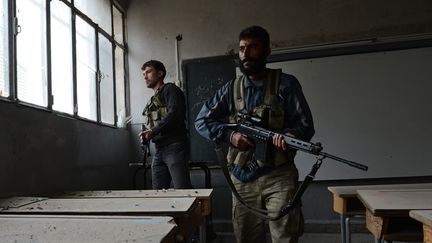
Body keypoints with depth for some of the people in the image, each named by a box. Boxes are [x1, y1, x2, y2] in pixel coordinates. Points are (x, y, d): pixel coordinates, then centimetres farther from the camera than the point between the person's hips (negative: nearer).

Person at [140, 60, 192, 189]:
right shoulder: (153, 100, 25)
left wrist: (153, 131, -17)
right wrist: (147, 135, 3)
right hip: (159, 149, 8)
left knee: (182, 190, -13)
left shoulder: (169, 89, 2)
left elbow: (175, 112, -16)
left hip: (174, 146, -8)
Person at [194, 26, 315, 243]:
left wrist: (289, 135, -26)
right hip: (242, 178, 3)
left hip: (279, 176, -3)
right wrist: (230, 135, -9)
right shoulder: (231, 89, 8)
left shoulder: (286, 84, -1)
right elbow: (202, 120, 7)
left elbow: (305, 125, -3)